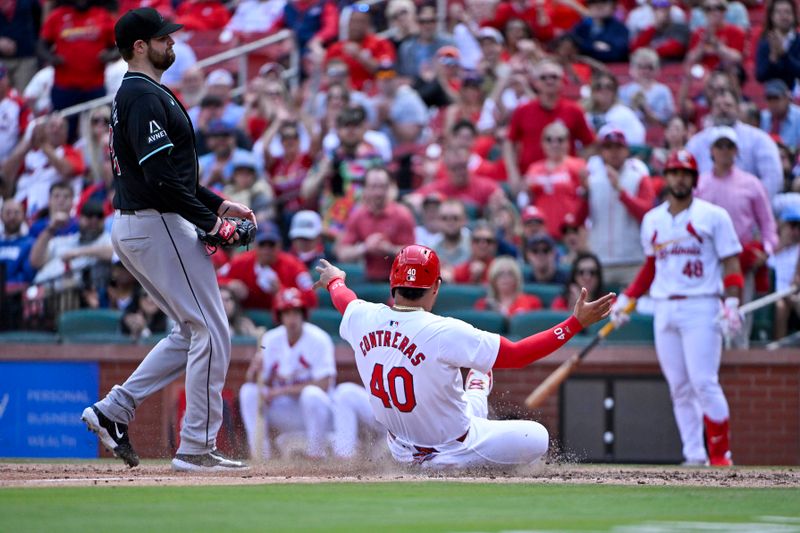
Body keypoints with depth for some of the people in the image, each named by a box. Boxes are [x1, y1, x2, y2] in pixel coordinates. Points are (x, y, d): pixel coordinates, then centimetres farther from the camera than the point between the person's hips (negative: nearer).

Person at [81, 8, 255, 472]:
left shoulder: (134, 95, 19)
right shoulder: (146, 96, -14)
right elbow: (160, 177, -22)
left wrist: (219, 203, 17)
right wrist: (209, 220, -16)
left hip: (132, 228, 10)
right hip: (160, 226, -10)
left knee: (193, 332, 16)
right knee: (211, 333, -6)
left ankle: (115, 410, 12)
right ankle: (197, 448, -3)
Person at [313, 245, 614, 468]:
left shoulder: (362, 318, -13)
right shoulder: (445, 332, -31)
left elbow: (342, 298, 14)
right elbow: (516, 355, -28)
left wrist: (335, 279, 39)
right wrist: (577, 322, -24)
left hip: (401, 451, 7)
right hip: (451, 453, -7)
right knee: (537, 436, 6)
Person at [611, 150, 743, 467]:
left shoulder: (713, 216, 1)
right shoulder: (652, 220, 14)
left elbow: (731, 264, -2)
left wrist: (731, 304, -14)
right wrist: (625, 299, 14)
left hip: (701, 308, -5)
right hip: (664, 310, 5)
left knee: (704, 383, -13)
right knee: (679, 389, 3)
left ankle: (721, 456, -6)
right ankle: (694, 458, 6)